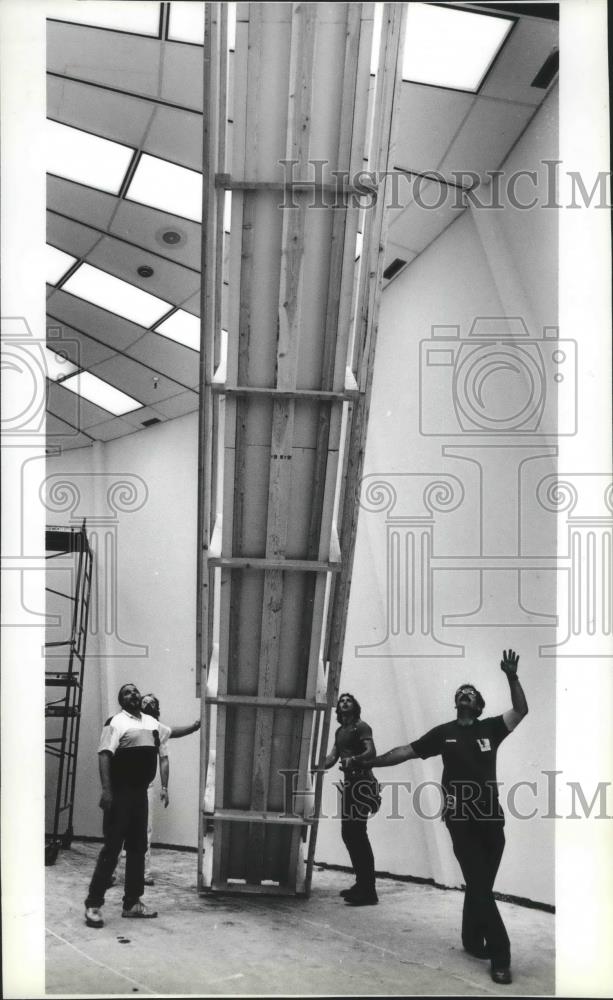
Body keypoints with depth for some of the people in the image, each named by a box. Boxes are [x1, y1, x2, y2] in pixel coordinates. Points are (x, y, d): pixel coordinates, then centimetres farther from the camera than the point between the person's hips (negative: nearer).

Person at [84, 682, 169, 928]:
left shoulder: (153, 724, 14)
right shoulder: (116, 722, -7)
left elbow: (163, 756, 17)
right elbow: (104, 755, -15)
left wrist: (164, 786, 8)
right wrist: (106, 790, -24)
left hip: (141, 792, 7)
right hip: (119, 793, -7)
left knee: (138, 848, 11)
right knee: (111, 848, -6)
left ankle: (132, 902, 21)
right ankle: (93, 905, 1)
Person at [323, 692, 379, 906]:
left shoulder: (361, 727, -5)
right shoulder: (340, 731, 20)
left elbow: (371, 752, -19)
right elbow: (333, 756, 15)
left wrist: (354, 759, -37)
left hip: (361, 781, -9)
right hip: (348, 782, 9)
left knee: (358, 834, -13)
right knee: (348, 833, 12)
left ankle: (368, 891, -13)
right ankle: (361, 884, 21)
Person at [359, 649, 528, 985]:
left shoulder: (491, 728, 6)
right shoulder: (444, 732, 5)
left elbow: (521, 710, -7)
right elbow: (405, 751, 6)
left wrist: (512, 677, -19)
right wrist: (368, 761, 3)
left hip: (491, 818, 2)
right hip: (461, 819, -2)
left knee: (481, 885, 13)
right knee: (480, 885, -6)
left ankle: (473, 940, 31)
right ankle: (500, 956, -3)